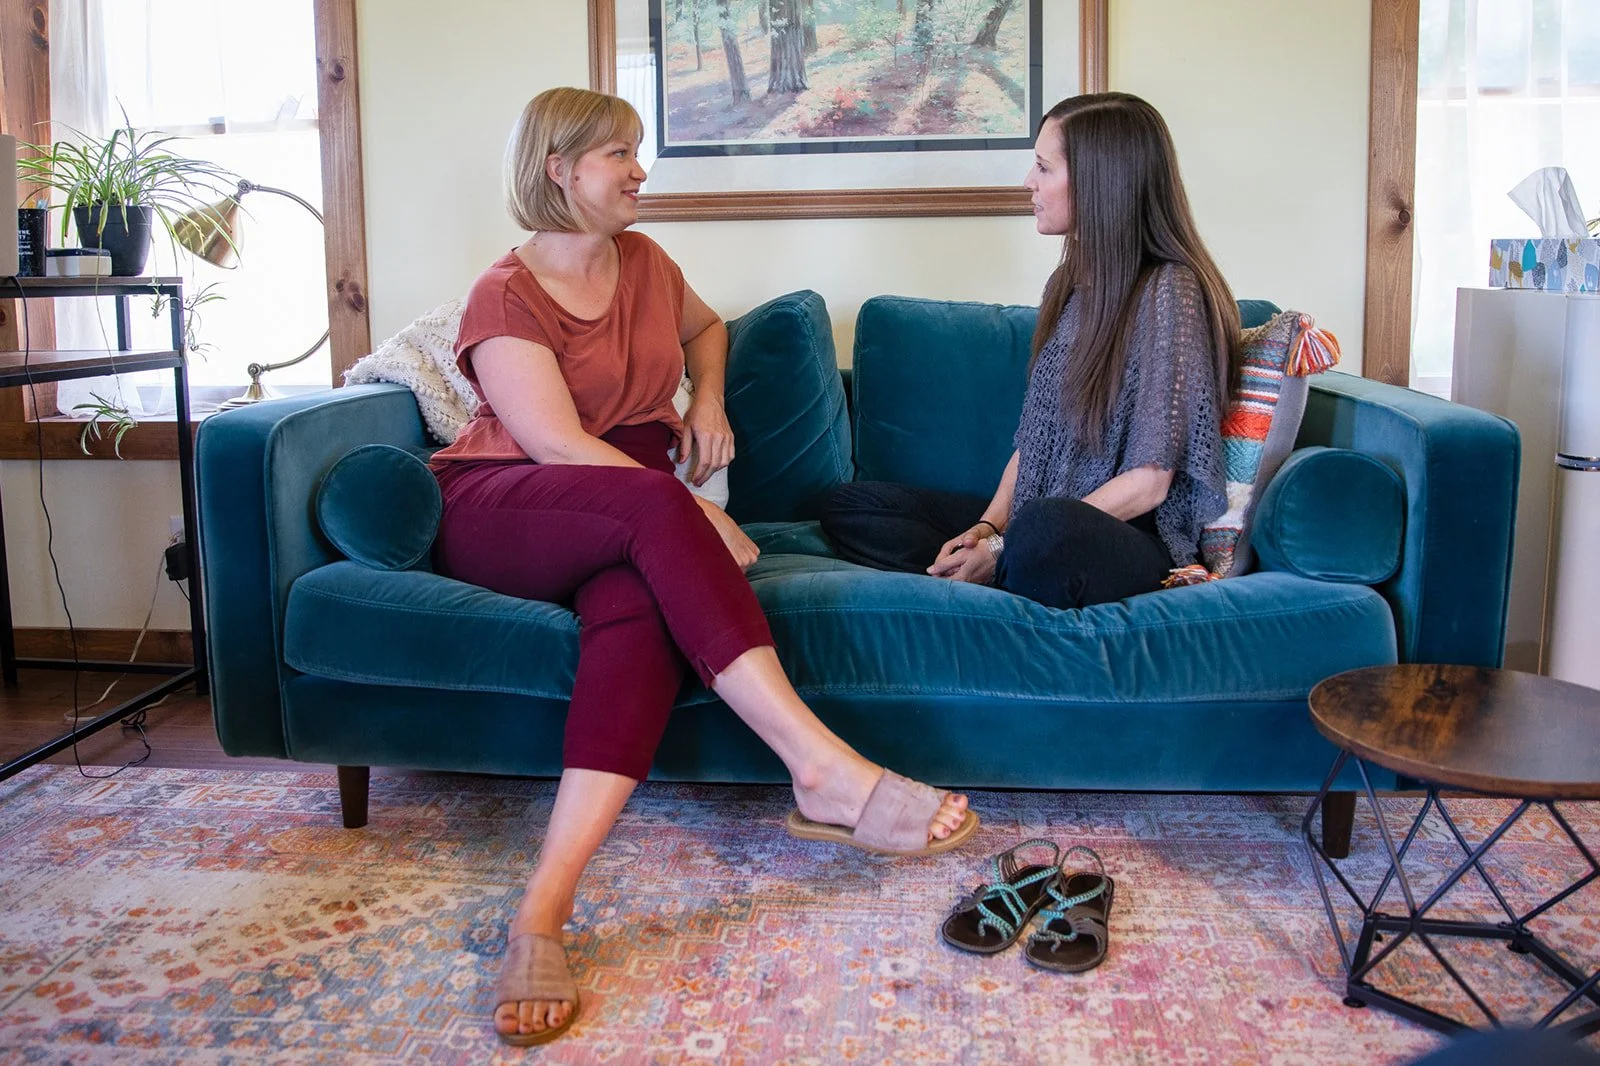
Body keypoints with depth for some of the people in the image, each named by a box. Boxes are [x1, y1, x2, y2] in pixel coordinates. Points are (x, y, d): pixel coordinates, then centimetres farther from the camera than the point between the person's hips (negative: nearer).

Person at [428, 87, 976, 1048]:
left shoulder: (643, 263, 16)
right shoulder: (507, 296, -4)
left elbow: (707, 328, 37)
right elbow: (556, 442, -16)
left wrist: (709, 399, 14)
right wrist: (699, 517, -22)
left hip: (627, 529, 4)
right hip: (500, 513, -4)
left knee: (644, 602, -34)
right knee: (655, 508, -37)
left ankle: (544, 909, -46)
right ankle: (826, 769, -43)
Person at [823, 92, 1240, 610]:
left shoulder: (1169, 292, -13)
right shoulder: (1069, 283, 13)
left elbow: (1147, 482, -16)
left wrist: (1002, 547, -17)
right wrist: (989, 526, -5)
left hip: (1136, 538, -8)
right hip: (1032, 518, 9)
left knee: (1047, 528, -43)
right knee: (850, 504, -1)